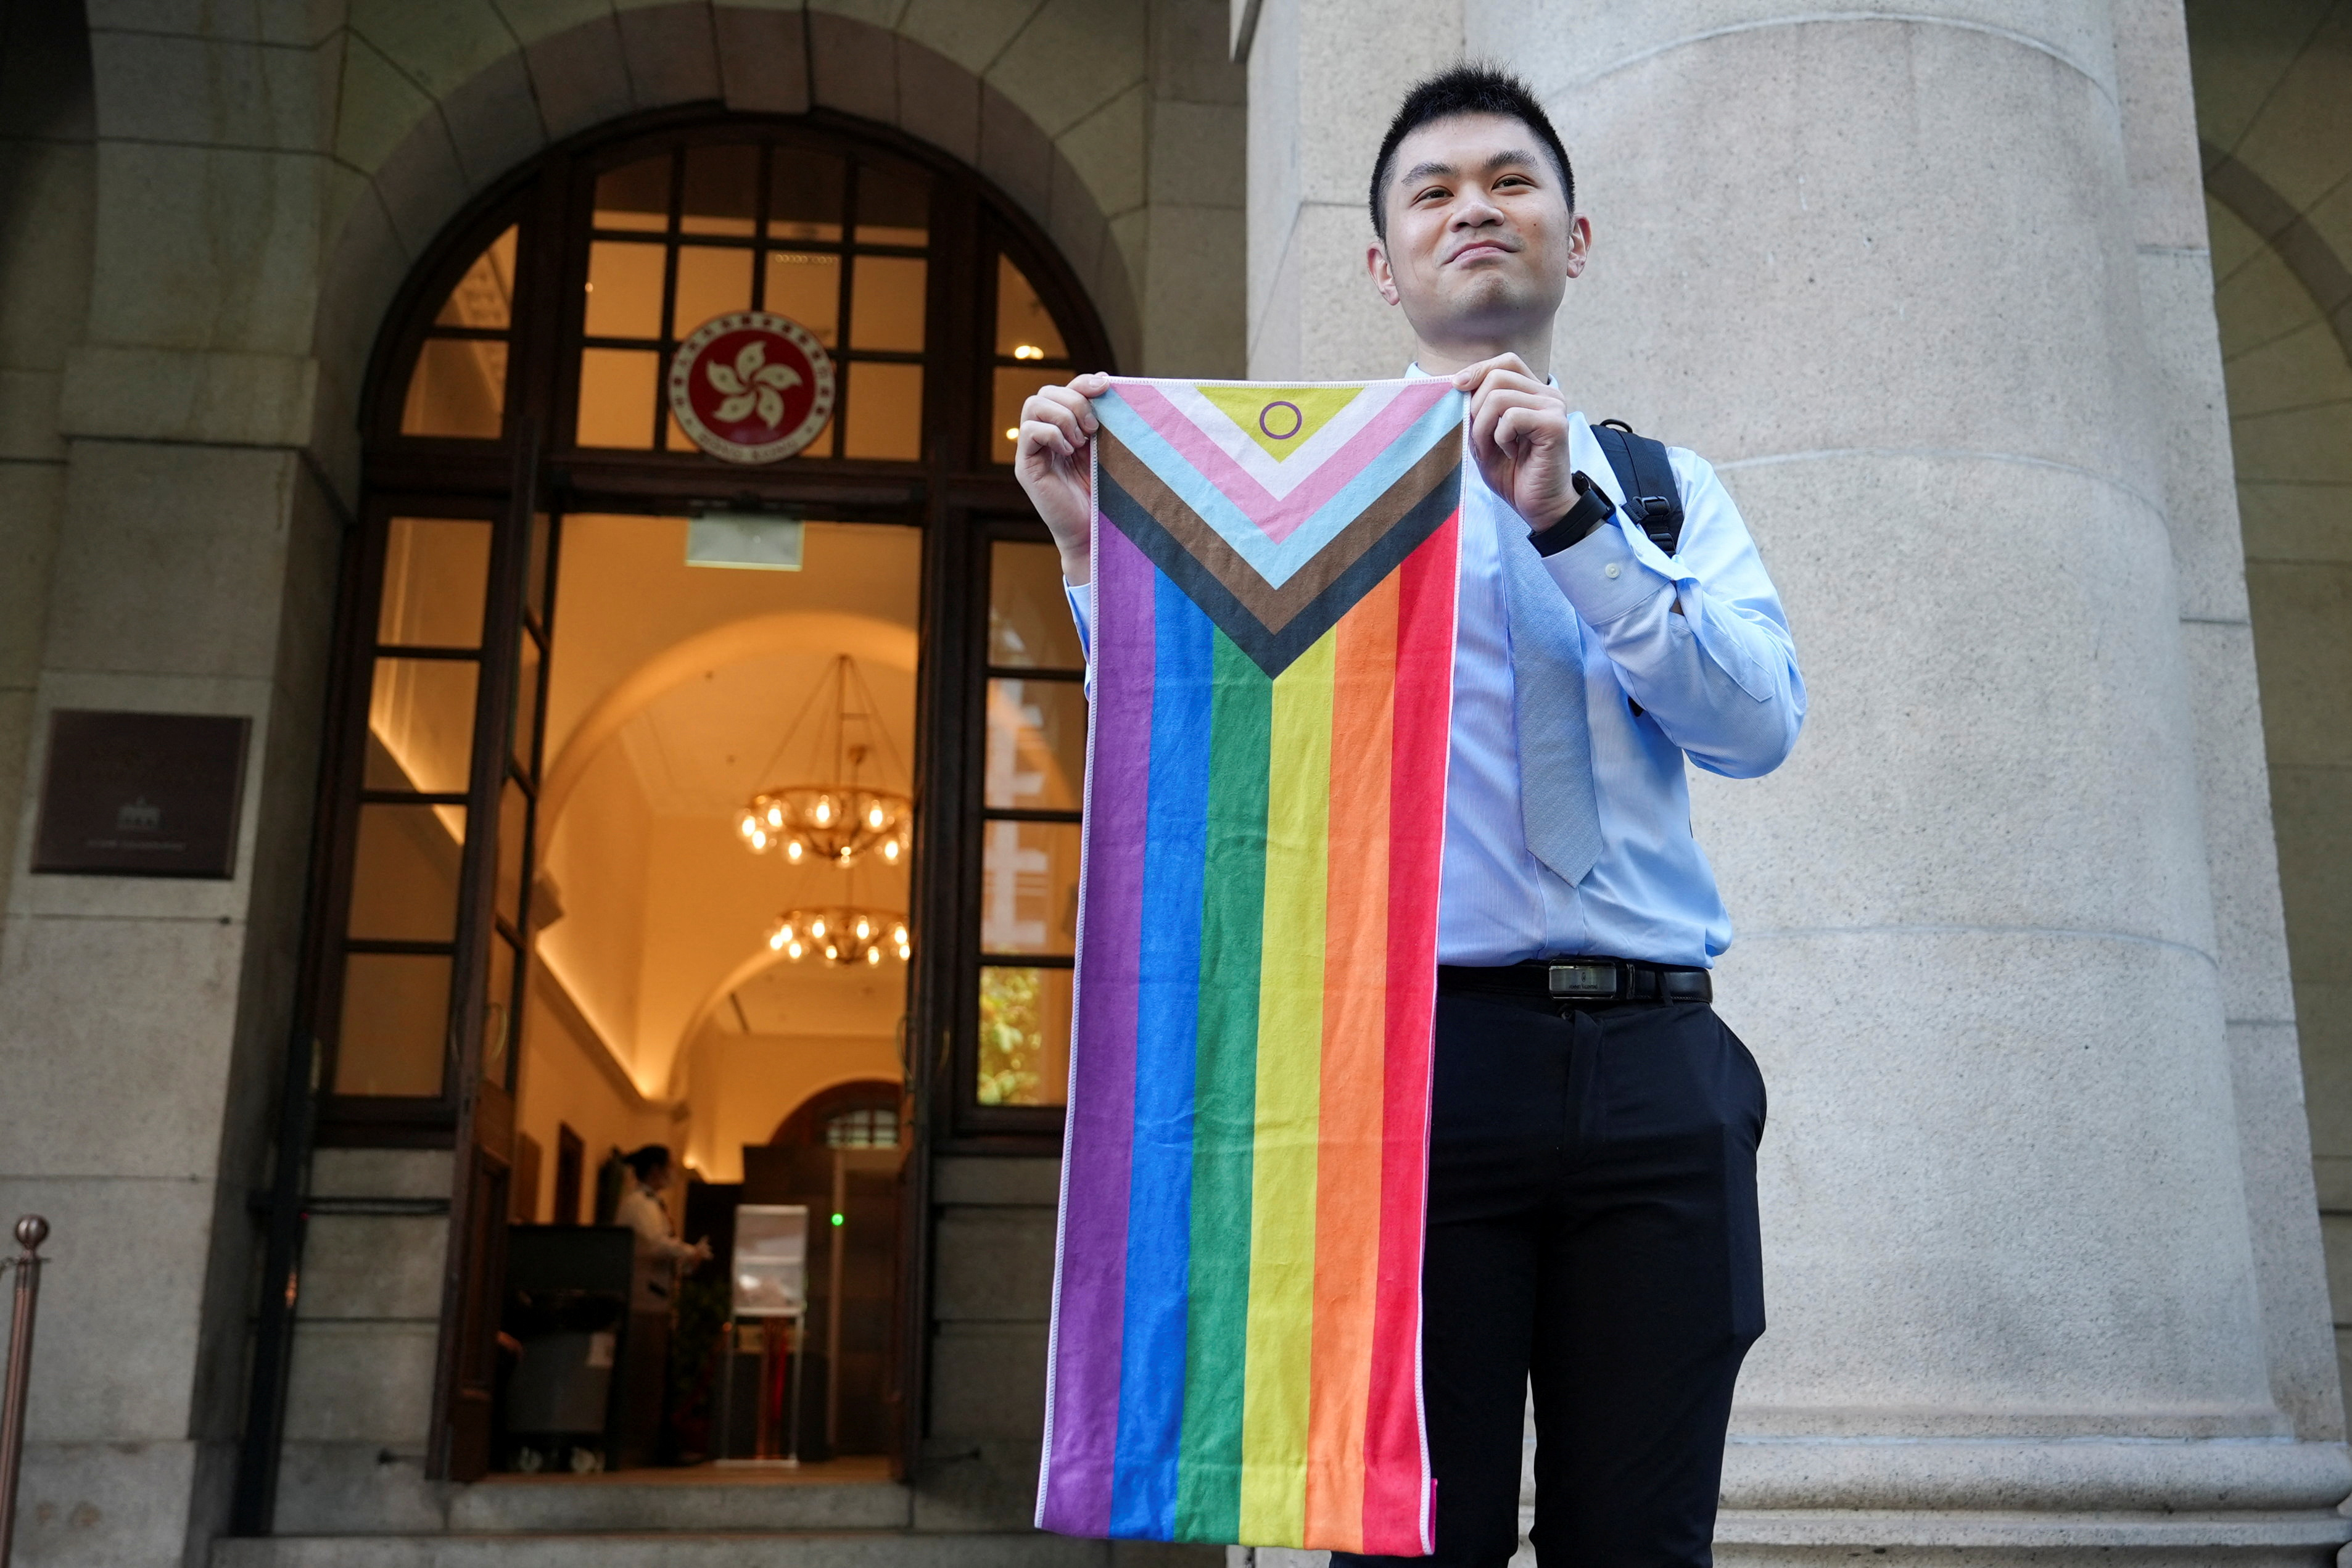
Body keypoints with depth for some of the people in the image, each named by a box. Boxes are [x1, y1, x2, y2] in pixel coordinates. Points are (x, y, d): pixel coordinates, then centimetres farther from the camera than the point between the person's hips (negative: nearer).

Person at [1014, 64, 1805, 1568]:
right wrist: (1097, 549, -11)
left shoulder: (1667, 486, 17)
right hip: (1418, 1046, -2)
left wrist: (1569, 517, -11)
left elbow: (1762, 722, 0)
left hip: (1653, 1058, 3)